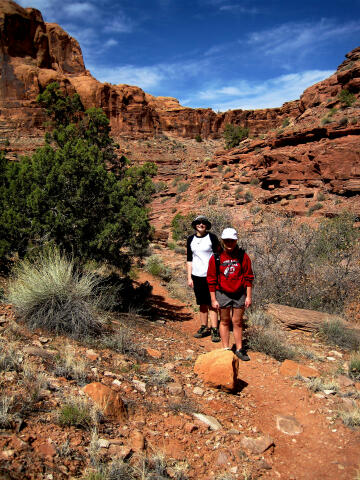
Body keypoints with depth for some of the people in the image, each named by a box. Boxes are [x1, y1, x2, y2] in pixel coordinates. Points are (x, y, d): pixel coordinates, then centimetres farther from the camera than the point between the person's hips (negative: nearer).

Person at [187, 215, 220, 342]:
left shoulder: (212, 237, -2)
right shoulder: (190, 239, 8)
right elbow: (189, 259, 11)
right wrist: (189, 277, 6)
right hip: (197, 276, 4)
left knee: (211, 303, -3)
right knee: (202, 303, 12)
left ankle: (214, 330, 3)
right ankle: (204, 328, 23)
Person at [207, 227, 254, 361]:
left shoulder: (243, 256, -4)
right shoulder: (216, 258, -6)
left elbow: (248, 277, 2)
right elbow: (211, 280, -1)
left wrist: (248, 297, -1)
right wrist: (213, 299, -2)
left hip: (239, 294, 0)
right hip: (222, 294, 0)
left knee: (237, 322, 9)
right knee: (225, 322, 10)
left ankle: (240, 349, 22)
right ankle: (226, 349, 21)